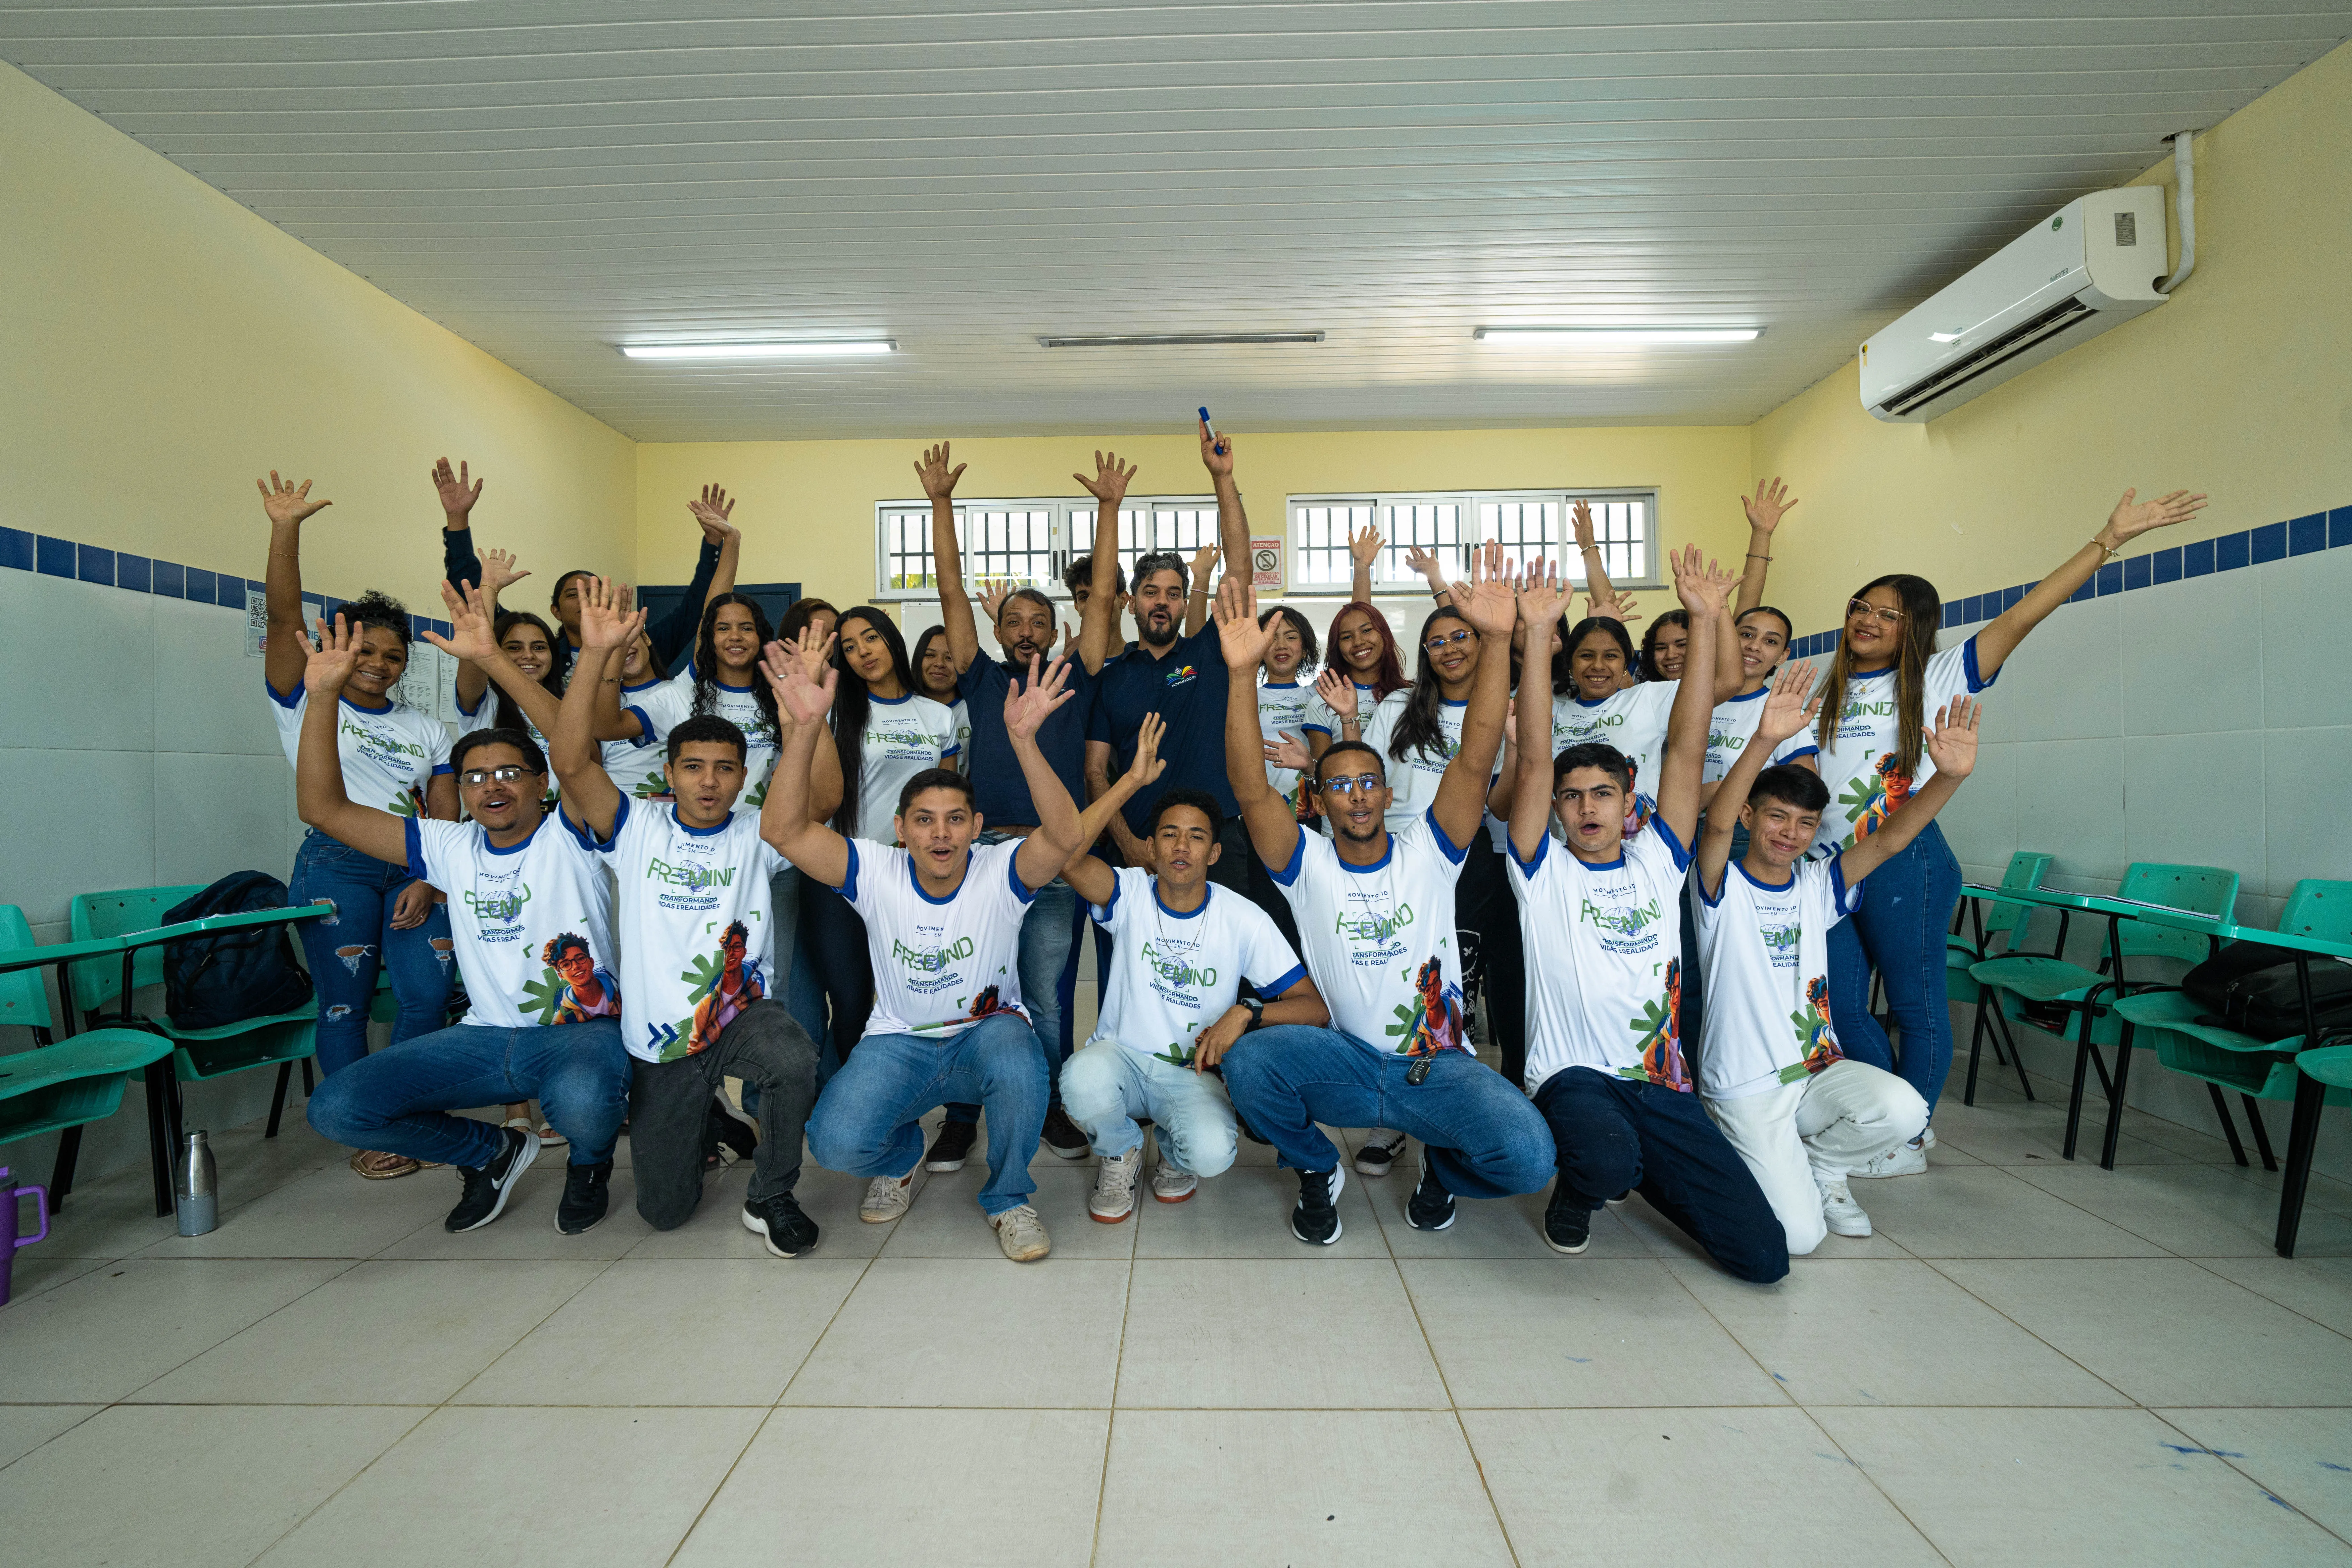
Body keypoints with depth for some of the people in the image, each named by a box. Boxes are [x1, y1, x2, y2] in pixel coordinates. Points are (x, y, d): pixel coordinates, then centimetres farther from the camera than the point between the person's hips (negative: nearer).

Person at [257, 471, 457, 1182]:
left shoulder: (426, 730, 17)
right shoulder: (307, 703, 9)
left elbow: (446, 818, 9)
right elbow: (284, 618, -4)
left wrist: (428, 883, -6)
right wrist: (285, 529, -14)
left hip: (415, 870, 3)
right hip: (336, 864, -3)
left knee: (428, 997, -6)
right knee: (346, 1003, 0)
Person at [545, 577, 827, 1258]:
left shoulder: (756, 835, -3)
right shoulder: (637, 829, -2)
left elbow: (798, 800, -25)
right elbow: (571, 764, -17)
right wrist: (594, 656, -29)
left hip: (742, 1010, -1)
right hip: (658, 1038, 2)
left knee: (795, 1059, -37)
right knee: (664, 1209, 8)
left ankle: (770, 1198, -10)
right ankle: (701, 1116, 42)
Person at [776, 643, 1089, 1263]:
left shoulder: (1000, 873, -14)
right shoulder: (877, 873, -9)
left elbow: (1065, 836, -34)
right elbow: (788, 830, -21)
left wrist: (1023, 740, -47)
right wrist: (805, 726, -35)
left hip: (988, 1032, -1)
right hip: (899, 1043, 2)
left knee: (1018, 1066, -37)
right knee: (836, 1144, -25)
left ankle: (1008, 1199, -5)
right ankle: (901, 1156, 16)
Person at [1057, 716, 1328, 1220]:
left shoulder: (1244, 920, -7)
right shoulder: (1131, 892, -7)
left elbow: (1317, 1008, -8)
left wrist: (1246, 1012, -26)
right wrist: (1134, 779, -27)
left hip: (1193, 1071, 0)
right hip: (1121, 1057, 1)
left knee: (1211, 1153, -32)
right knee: (1083, 1080, -35)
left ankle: (1174, 1153, 10)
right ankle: (1120, 1154, 3)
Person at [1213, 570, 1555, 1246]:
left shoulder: (1427, 852, 2)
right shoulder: (1307, 865, 1)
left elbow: (1475, 762, -11)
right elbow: (1251, 790, -16)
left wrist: (1497, 642, -23)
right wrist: (1242, 673, -28)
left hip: (1439, 1064, 0)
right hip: (1345, 1059, 0)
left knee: (1527, 1156, -27)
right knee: (1247, 1059, -30)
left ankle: (1443, 1166, 13)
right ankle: (1317, 1170, 4)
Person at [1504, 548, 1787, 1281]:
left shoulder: (1656, 861, 10)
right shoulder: (1543, 870, 2)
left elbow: (1686, 748, 4)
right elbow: (1534, 759, -10)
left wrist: (1705, 621, -1)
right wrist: (1536, 632, -16)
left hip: (1661, 1082, 4)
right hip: (1573, 1074, -4)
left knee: (1764, 1255, -6)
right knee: (1608, 1161, -38)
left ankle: (1640, 1171, 22)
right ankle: (1578, 1189, 1)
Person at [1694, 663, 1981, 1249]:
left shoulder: (1817, 886, 6)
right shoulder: (1724, 888, -9)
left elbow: (1889, 840, -7)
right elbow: (1718, 823, -29)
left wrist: (1950, 776, -25)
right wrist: (1765, 741, -44)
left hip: (1819, 1069, 5)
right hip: (1745, 1089, -5)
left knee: (1903, 1109, -28)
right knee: (1798, 1235, -18)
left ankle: (1818, 1167, 5)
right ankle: (1756, 1166, 18)